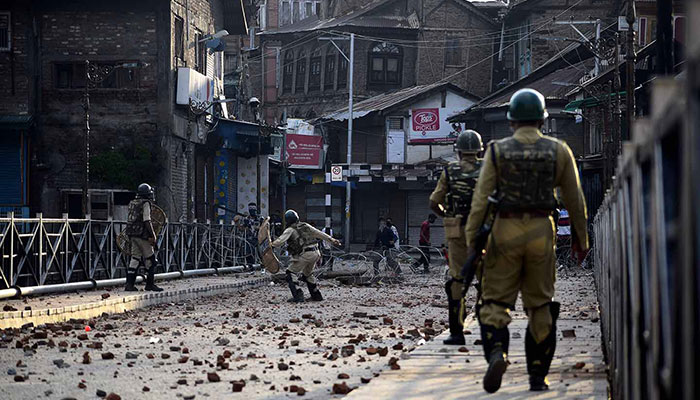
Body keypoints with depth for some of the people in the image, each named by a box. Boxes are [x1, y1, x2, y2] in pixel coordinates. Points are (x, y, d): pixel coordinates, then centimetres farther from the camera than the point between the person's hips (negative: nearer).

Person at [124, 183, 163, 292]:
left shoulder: (132, 203, 14)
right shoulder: (145, 203, -11)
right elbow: (146, 221, -16)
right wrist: (152, 236, -13)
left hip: (132, 234, 8)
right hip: (142, 235, -8)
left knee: (135, 259, 9)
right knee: (150, 260, 2)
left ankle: (129, 284, 5)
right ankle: (150, 284, 4)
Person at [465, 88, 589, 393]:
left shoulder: (497, 151, -1)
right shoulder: (559, 151, 2)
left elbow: (481, 199, -6)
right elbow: (575, 200, 7)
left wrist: (471, 241, -3)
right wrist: (580, 238, 18)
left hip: (505, 231, -1)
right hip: (541, 232, 1)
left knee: (495, 302, 5)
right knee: (539, 305, 12)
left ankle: (496, 353, -22)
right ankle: (537, 375, 12)